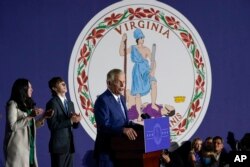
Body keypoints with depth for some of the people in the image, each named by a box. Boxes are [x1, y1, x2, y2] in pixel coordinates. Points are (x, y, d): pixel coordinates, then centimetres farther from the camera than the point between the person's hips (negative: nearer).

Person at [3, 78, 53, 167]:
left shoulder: (28, 105, 15)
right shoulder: (13, 104, -5)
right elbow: (13, 126, -15)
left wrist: (43, 117, 5)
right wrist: (30, 116, -18)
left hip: (29, 146, 7)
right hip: (18, 147, -7)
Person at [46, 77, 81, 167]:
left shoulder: (70, 103, 15)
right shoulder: (52, 103, -9)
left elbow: (74, 125, 15)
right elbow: (52, 125, -18)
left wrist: (76, 120, -7)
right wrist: (70, 121, -20)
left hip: (69, 144, 7)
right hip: (58, 145, -7)